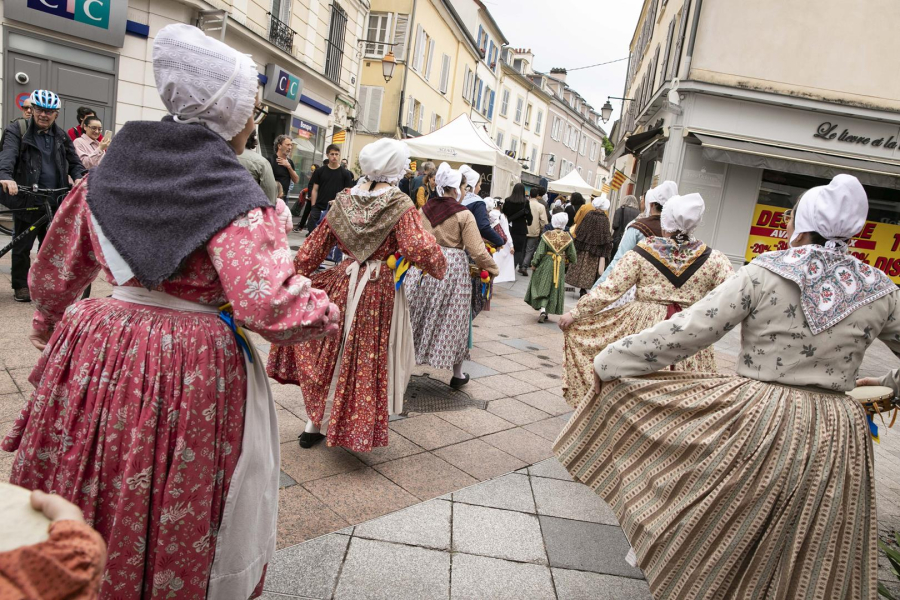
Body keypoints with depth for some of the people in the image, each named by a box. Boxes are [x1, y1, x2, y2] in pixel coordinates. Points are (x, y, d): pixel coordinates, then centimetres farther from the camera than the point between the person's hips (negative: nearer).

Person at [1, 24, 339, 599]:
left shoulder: (110, 172, 4)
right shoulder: (232, 195, -17)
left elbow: (54, 273, 13)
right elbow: (271, 306, -26)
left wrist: (51, 328, 30)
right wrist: (327, 313, -7)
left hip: (96, 353, 6)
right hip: (193, 371, -6)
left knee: (86, 505, 24)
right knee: (172, 515, 14)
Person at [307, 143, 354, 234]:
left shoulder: (345, 173, 2)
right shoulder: (320, 171, 6)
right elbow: (315, 190, 7)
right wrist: (313, 207, 0)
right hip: (318, 208, 1)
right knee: (313, 232, 2)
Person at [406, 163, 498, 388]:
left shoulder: (424, 209, 4)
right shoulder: (464, 215, -9)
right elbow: (477, 251, -11)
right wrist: (493, 269, 4)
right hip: (453, 270, -3)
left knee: (415, 317, 12)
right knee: (453, 322, 9)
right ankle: (457, 374, 22)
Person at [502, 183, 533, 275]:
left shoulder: (507, 201, -3)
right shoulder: (525, 202, -9)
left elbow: (504, 213, 5)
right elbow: (529, 215, -2)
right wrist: (529, 222, 17)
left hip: (509, 228, 2)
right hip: (521, 229, -2)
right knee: (519, 250, 5)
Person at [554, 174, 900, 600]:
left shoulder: (765, 272, -11)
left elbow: (688, 330, -14)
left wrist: (610, 360, -7)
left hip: (753, 422, -3)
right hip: (834, 438, 4)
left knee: (711, 531, 18)